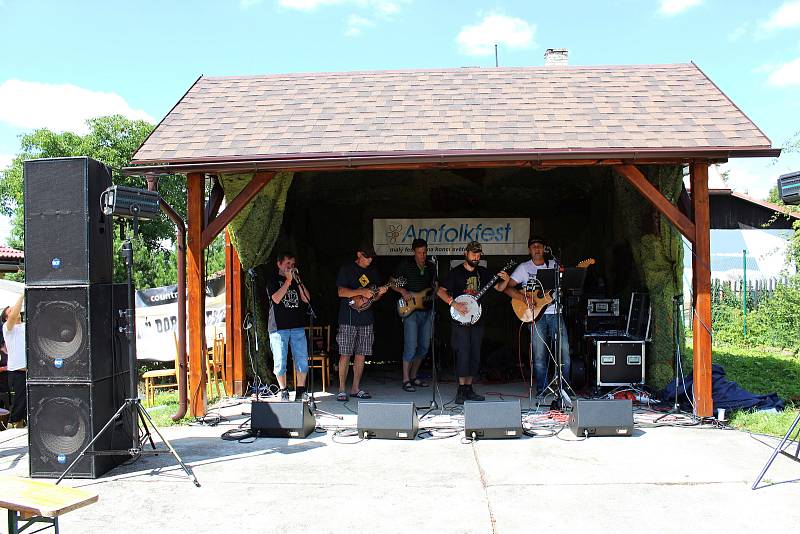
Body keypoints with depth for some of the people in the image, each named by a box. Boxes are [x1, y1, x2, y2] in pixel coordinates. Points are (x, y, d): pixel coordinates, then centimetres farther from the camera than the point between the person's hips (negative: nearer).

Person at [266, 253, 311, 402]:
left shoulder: (296, 279, 17)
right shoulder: (273, 279, 5)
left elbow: (306, 299, 6)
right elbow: (276, 299, -12)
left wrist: (298, 281, -4)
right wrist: (288, 280, -10)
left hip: (297, 326, 4)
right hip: (278, 327, -4)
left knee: (302, 360, -1)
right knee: (280, 362, -2)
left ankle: (300, 391, 8)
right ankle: (283, 392, 11)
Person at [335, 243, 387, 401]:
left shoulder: (372, 271, 14)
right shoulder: (347, 268, -3)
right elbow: (341, 292, -12)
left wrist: (379, 293, -4)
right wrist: (361, 291, -22)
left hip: (366, 319, 5)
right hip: (348, 319, -5)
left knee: (361, 354, 7)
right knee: (345, 355, -4)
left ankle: (355, 388, 16)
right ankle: (342, 390, 3)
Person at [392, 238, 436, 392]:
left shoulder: (431, 266, 12)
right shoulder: (406, 264, -2)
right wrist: (403, 291, -15)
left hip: (427, 311, 6)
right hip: (410, 310, -6)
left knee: (424, 346, 9)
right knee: (411, 346, -12)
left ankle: (413, 376, 23)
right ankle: (406, 380, -4)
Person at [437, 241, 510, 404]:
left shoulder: (482, 272, 12)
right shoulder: (456, 272, -2)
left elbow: (499, 288, 13)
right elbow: (440, 291, -7)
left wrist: (505, 280, -8)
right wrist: (454, 304, -19)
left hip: (477, 319, 5)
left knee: (474, 355, 7)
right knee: (463, 354, -10)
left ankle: (469, 389, 16)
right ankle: (461, 391, -4)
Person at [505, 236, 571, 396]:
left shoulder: (554, 265, 14)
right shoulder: (524, 268, 7)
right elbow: (508, 288, -1)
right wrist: (524, 298, -14)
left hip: (555, 313, 2)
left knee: (564, 351, -2)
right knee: (540, 355, -1)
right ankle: (542, 390, 11)